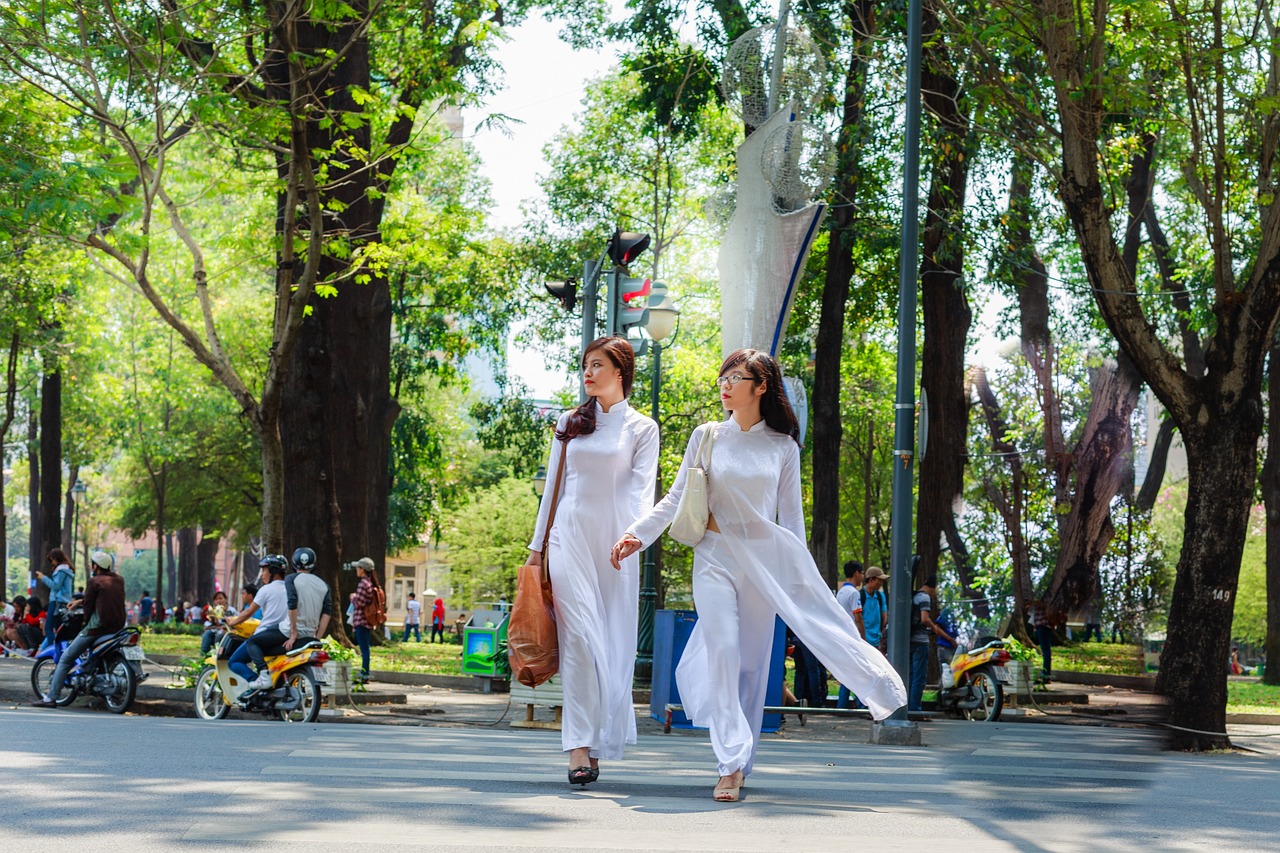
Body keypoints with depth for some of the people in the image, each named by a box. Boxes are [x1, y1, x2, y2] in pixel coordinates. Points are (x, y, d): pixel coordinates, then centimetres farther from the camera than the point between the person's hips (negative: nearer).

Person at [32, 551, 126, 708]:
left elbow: (88, 605, -3)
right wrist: (80, 602, 29)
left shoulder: (95, 581, -5)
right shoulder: (119, 580, 13)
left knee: (66, 658, 1)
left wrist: (86, 624, 14)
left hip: (98, 626, -7)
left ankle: (50, 697, -6)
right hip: (118, 627, 7)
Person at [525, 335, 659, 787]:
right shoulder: (569, 424, 13)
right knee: (581, 638, -12)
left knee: (613, 644, 0)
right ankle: (579, 747, -15)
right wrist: (537, 546, 12)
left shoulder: (642, 428, 5)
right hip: (570, 538, 1)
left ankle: (597, 743, 11)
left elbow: (642, 489, -6)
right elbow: (553, 486, 16)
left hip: (614, 542, -1)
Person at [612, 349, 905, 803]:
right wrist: (637, 533, -7)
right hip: (715, 556, 0)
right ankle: (730, 764, -13)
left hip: (765, 557, 1)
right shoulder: (707, 437, 2)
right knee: (723, 650, -12)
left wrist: (800, 575, 4)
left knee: (753, 659, 4)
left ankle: (740, 762, 16)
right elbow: (676, 498, 5)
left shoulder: (783, 447, 2)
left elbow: (791, 515, 6)